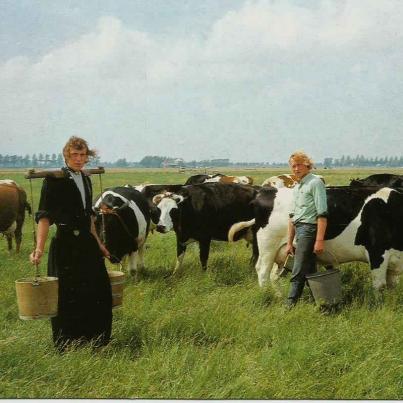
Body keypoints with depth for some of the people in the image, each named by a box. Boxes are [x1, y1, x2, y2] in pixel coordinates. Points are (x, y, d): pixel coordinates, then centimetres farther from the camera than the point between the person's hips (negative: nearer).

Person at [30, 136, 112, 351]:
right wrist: (39, 248, -27)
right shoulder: (54, 180, -9)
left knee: (99, 292, 11)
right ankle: (67, 348, 14)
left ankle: (96, 342, 26)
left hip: (87, 243, 7)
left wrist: (98, 243, 22)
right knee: (67, 298, 0)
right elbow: (44, 216, -16)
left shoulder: (85, 180, 12)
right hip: (65, 245, -7)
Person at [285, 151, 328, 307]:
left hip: (309, 228, -9)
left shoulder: (315, 183, -8)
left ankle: (290, 306, -9)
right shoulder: (297, 187, 19)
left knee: (298, 274, -10)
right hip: (299, 229, 9)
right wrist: (289, 242, 19)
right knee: (310, 272, 10)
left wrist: (320, 240, -20)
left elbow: (322, 214, -14)